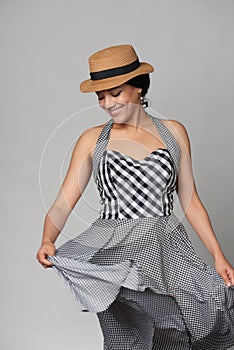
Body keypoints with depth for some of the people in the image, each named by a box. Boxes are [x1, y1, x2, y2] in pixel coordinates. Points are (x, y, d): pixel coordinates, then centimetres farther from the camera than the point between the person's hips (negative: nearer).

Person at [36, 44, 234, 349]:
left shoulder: (173, 132, 9)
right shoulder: (92, 140, 6)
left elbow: (190, 200, 11)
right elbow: (63, 204, 0)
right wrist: (48, 241, -20)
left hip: (168, 245, 1)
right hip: (115, 252, -1)